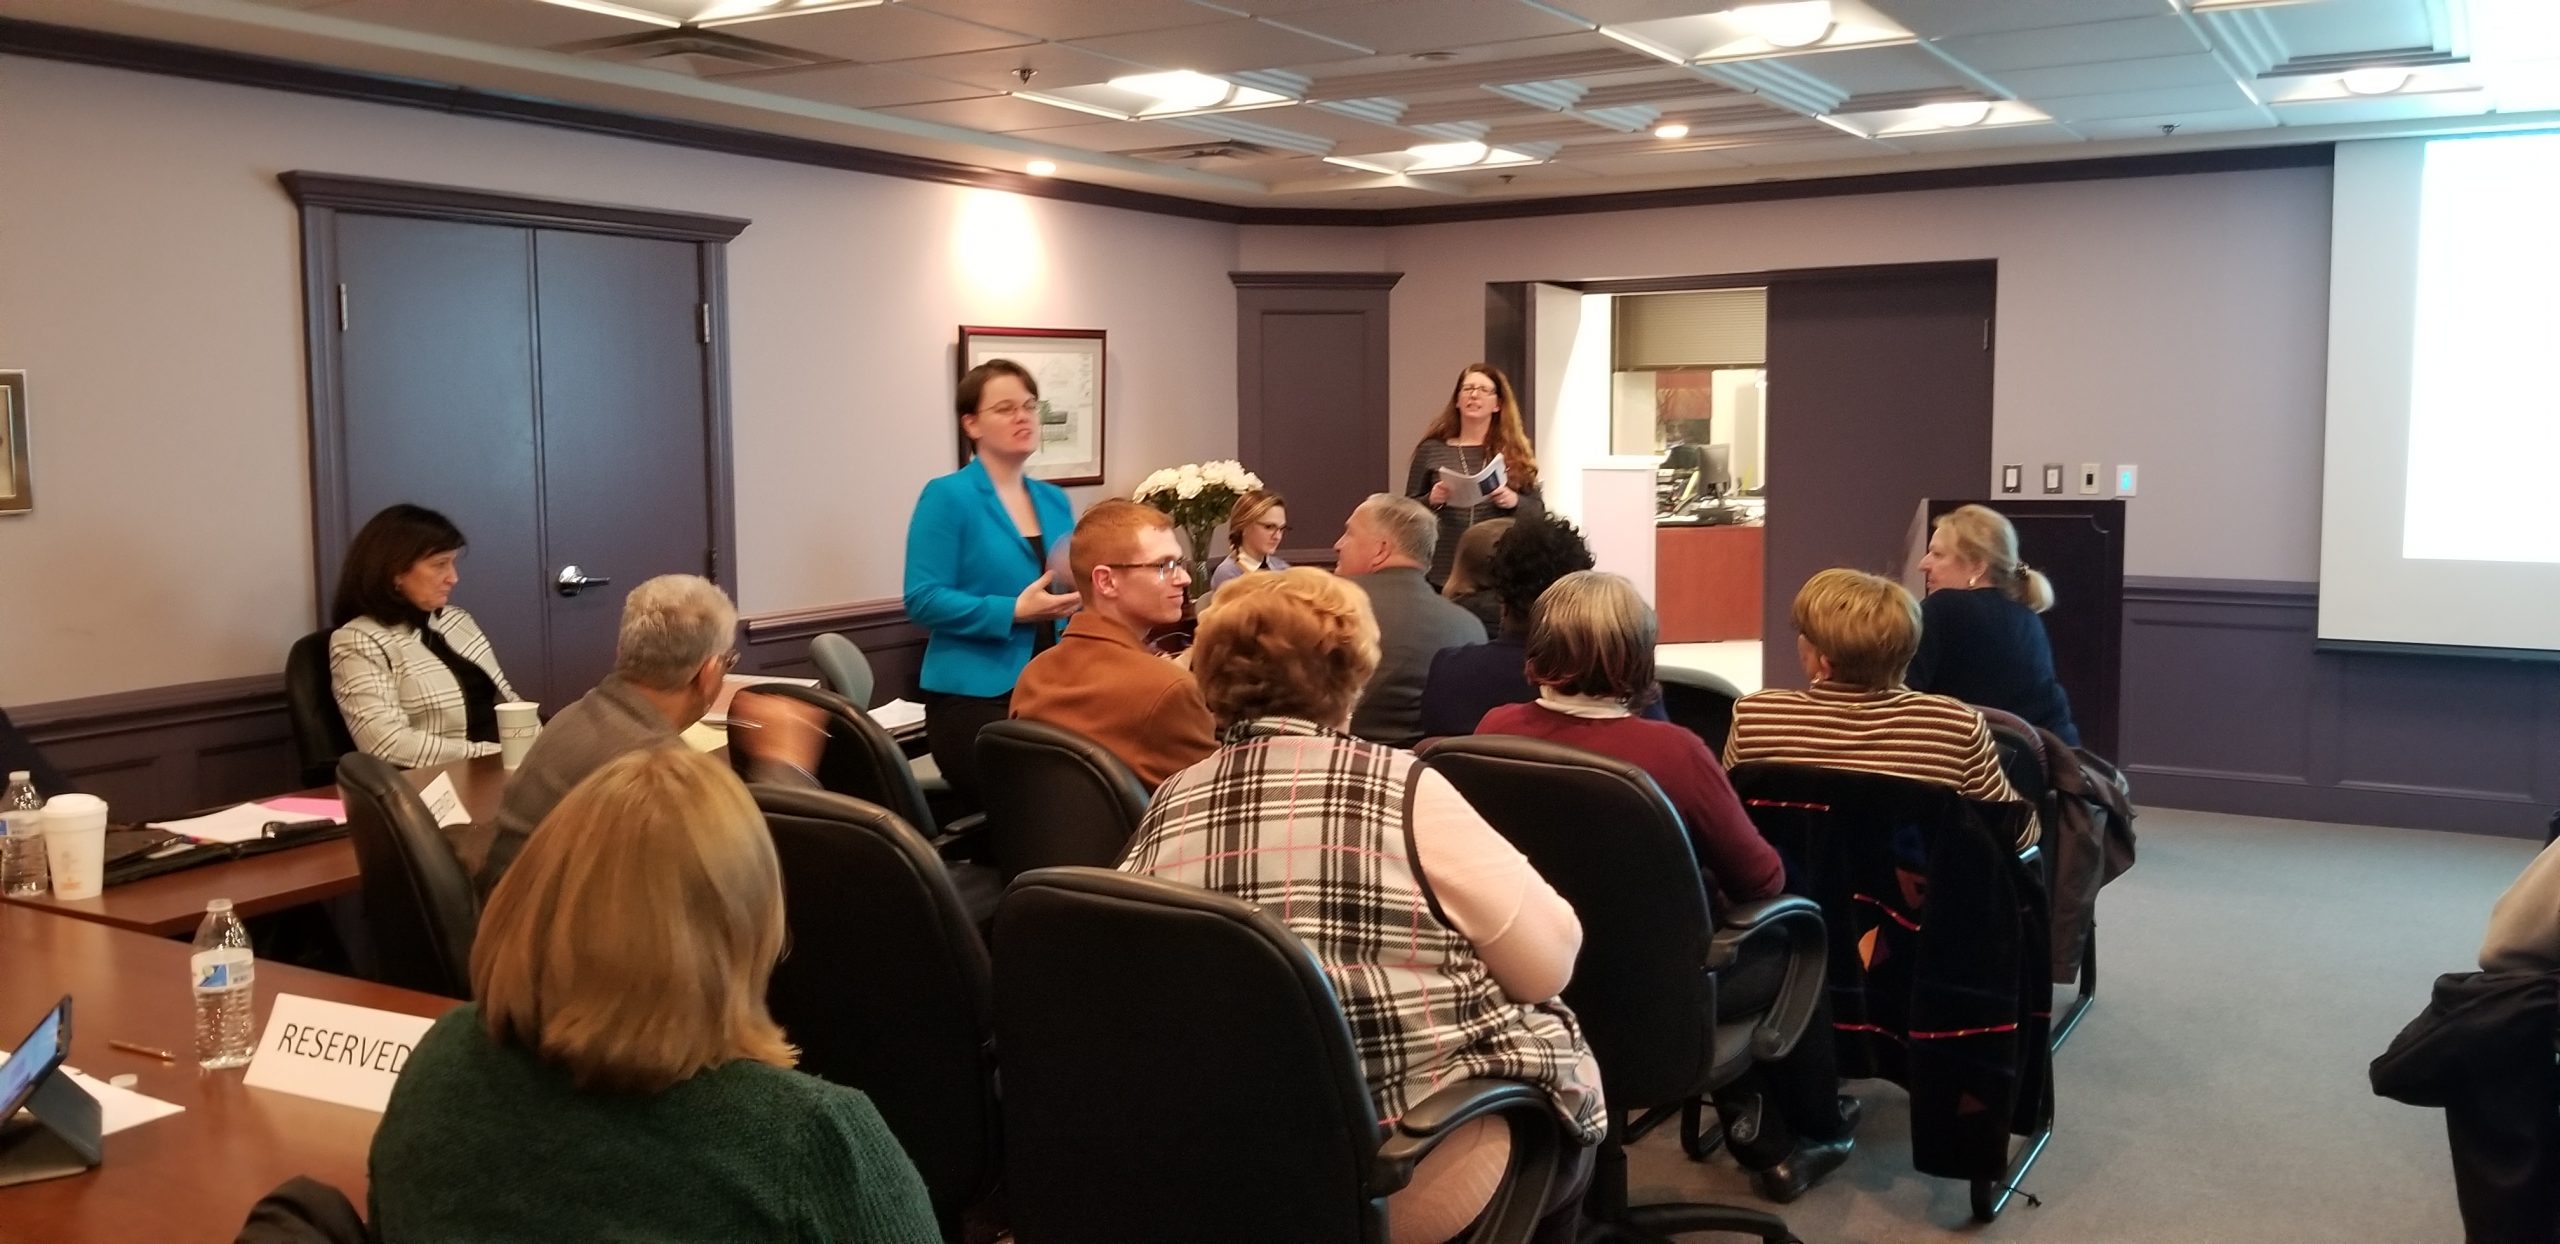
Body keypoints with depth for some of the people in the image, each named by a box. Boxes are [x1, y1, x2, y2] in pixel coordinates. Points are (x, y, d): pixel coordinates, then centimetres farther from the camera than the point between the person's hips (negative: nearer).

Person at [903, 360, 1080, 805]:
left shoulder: (1055, 501, 13)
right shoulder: (948, 496, -6)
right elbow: (923, 601, -13)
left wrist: (1084, 596, -3)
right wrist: (1014, 612, -20)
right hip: (975, 698, -6)